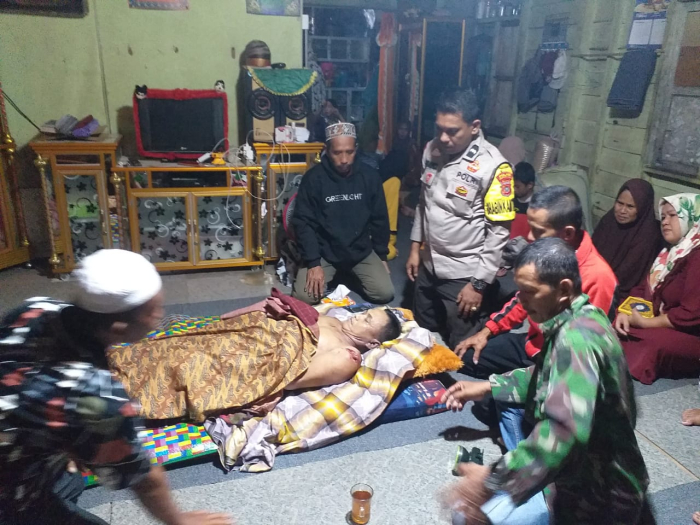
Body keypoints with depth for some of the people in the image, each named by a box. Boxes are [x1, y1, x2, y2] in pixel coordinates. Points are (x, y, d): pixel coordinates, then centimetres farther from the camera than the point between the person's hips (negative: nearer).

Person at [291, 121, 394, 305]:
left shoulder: (370, 177, -4)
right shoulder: (313, 178, -11)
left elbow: (379, 220, 5)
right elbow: (303, 223, -11)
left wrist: (382, 256, 6)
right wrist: (314, 263, -18)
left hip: (361, 250, 2)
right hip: (323, 251, -2)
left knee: (385, 294, -12)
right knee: (303, 297, -19)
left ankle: (352, 274, 17)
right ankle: (330, 275, 12)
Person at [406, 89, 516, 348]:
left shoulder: (493, 166, -20)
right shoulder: (432, 150, 1)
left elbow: (498, 231, -18)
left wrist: (479, 283, -17)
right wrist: (415, 247, 13)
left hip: (464, 275, -6)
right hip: (428, 266, 7)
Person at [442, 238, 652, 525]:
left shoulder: (577, 338, -28)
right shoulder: (582, 318, 1)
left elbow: (565, 430, -41)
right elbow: (551, 377, 17)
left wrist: (494, 480, -39)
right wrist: (489, 386, 9)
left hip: (597, 494, -9)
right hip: (591, 470, 9)